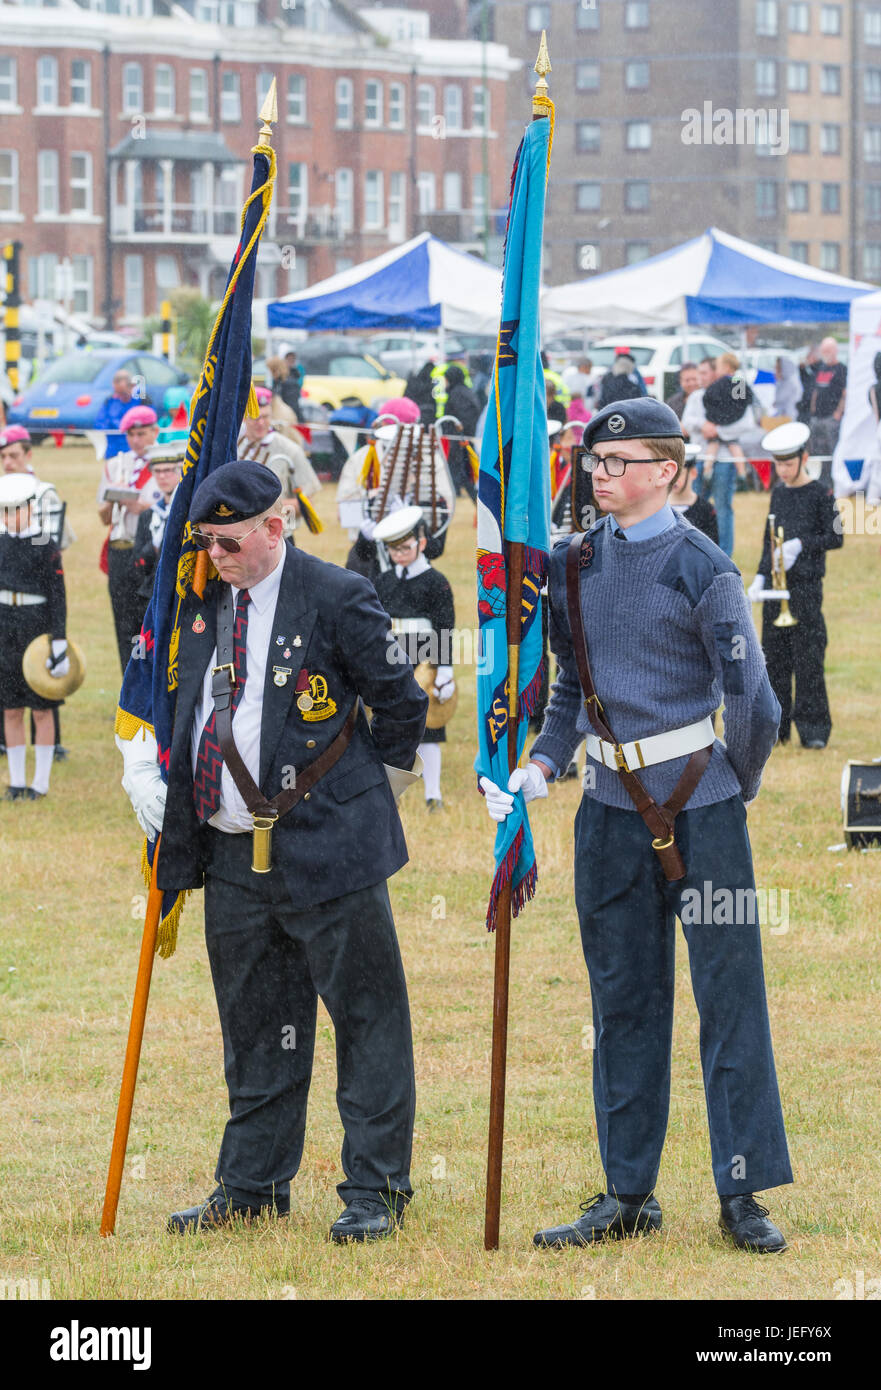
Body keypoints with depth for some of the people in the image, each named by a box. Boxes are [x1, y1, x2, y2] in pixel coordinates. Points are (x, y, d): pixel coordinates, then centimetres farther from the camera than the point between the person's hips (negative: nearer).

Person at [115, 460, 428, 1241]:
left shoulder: (336, 598, -9)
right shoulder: (199, 604, 10)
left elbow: (400, 701, -2)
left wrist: (372, 788, 4)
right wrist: (142, 771, 13)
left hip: (326, 849, -6)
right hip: (231, 855, 6)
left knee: (366, 1018, -1)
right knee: (254, 1027, 14)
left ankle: (377, 1191, 5)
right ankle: (253, 1185, 24)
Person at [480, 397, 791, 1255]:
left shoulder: (701, 568, -9)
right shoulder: (575, 566, 8)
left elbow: (752, 702, -9)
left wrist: (735, 790, 1)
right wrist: (538, 768, 6)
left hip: (699, 805, -5)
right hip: (612, 811, 6)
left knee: (728, 992, -4)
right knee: (623, 1001, 9)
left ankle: (743, 1196, -1)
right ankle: (628, 1195, 15)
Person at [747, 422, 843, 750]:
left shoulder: (820, 495, -4)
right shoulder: (778, 493, 12)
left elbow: (836, 538, -5)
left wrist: (801, 544, -17)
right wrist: (761, 577, 7)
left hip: (806, 587, -5)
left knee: (808, 660, -6)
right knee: (774, 658, 6)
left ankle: (813, 729, -2)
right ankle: (775, 725, 13)